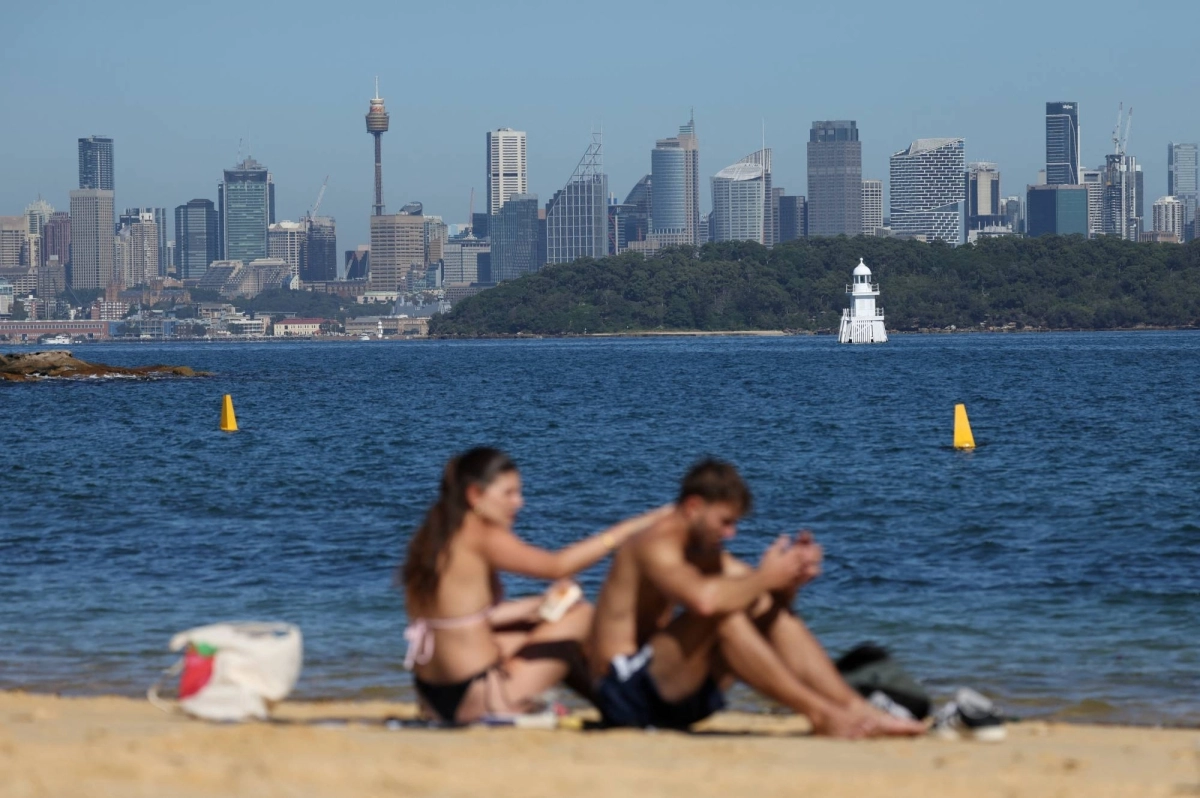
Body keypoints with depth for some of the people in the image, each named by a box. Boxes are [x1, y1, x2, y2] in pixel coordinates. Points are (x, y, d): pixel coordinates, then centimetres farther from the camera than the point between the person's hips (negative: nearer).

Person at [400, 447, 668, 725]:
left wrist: (537, 606, 16)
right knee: (580, 615, 3)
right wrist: (630, 528, -12)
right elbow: (557, 566, -15)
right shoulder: (478, 535, -12)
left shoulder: (432, 536, 12)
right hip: (477, 702, -9)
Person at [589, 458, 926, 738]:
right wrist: (765, 578, -21)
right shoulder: (656, 545, -16)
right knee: (721, 611, -29)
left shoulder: (704, 551, 14)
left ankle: (859, 712, -10)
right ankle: (822, 715, -29)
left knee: (770, 608, 1)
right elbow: (704, 599, -35)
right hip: (626, 692, -9)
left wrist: (790, 579, -9)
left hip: (671, 694, 9)